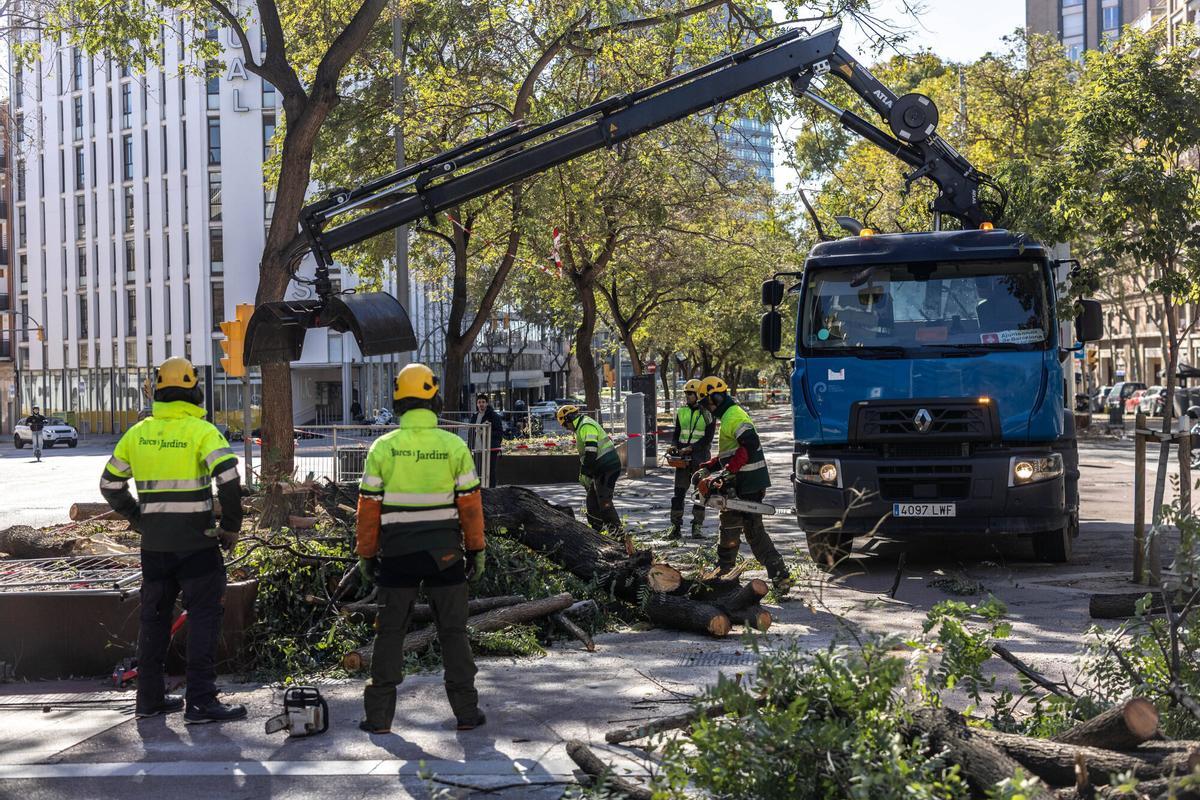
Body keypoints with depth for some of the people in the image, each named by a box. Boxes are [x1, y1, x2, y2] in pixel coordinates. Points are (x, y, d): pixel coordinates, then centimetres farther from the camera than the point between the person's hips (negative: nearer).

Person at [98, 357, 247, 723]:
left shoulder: (138, 433, 6)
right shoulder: (201, 431, -10)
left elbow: (110, 483, 13)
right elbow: (228, 477, -21)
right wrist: (231, 526, -10)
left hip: (154, 543, 5)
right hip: (196, 542, -5)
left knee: (154, 617, 15)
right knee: (203, 617, -1)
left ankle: (150, 697, 22)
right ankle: (201, 702, -4)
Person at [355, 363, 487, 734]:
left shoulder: (383, 447, -4)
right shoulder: (454, 446, -4)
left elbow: (368, 508, -2)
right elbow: (471, 504, -2)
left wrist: (366, 555, 8)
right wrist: (476, 551, 8)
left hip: (397, 554, 0)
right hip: (445, 553, 0)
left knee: (390, 632, 9)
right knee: (453, 631, 10)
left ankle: (379, 715, 9)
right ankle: (466, 711, 13)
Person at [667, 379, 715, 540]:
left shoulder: (708, 413, -4)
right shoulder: (681, 411, 10)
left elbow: (708, 438, -10)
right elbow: (676, 432, 14)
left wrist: (690, 448, -18)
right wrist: (674, 445, -6)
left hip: (700, 456, -4)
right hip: (683, 457, 4)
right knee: (678, 492, 0)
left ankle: (697, 527, 6)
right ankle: (675, 527, 2)